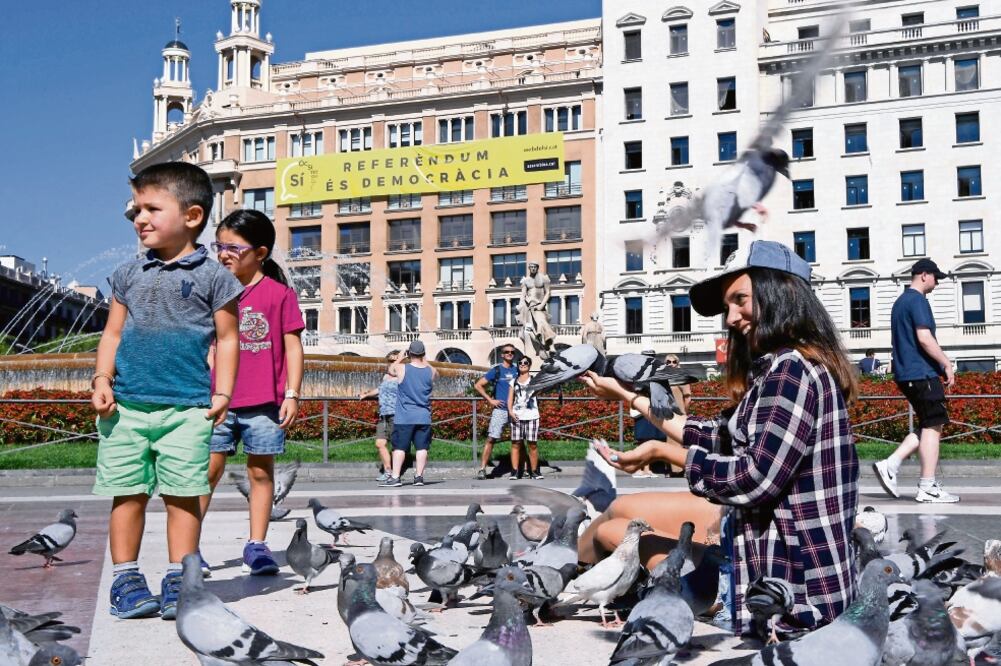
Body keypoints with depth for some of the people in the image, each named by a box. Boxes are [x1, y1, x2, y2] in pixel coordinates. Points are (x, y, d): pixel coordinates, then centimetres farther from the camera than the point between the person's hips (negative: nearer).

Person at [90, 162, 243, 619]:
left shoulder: (212, 276, 3)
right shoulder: (129, 275, 14)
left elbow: (226, 339, 3)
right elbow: (113, 333, 15)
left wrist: (222, 393, -4)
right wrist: (102, 380, 2)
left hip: (187, 407, -3)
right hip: (126, 405, 3)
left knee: (183, 495, 0)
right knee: (128, 494, 4)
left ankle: (178, 581, 9)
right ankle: (126, 578, 14)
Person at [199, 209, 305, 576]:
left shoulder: (279, 292, -1)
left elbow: (292, 346, 0)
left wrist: (292, 394, -5)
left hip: (265, 402, -2)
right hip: (220, 400, 2)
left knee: (261, 472, 7)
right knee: (209, 469, 1)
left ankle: (257, 545, 15)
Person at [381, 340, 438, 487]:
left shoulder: (402, 369, -8)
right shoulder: (431, 371, 0)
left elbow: (390, 370, 15)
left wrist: (401, 358, 24)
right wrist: (424, 361, 28)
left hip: (404, 417, -2)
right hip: (424, 417, 2)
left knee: (399, 447, 1)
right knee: (422, 447, 5)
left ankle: (395, 477, -1)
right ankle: (419, 477, 4)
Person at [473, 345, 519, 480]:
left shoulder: (516, 370, 11)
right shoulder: (496, 370, 1)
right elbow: (478, 385, 0)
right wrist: (490, 400, -6)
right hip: (500, 410, -4)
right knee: (491, 439, -8)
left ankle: (515, 469, 14)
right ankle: (482, 469, -6)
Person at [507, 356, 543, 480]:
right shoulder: (514, 381, 13)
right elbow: (510, 399, 8)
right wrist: (511, 411, -8)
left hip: (532, 416, -2)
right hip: (517, 416, 2)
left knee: (532, 444, 0)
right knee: (516, 444, -1)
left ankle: (534, 471, 7)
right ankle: (514, 471, 1)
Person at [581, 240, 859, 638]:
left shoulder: (791, 369, -20)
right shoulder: (779, 368, 11)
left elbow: (755, 480, -25)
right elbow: (720, 437, 14)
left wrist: (663, 451, -12)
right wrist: (629, 396, 19)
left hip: (788, 581, -9)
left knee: (610, 531, 3)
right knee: (620, 508, 16)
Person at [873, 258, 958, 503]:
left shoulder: (900, 302, 19)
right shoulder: (918, 300, -11)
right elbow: (924, 338, -21)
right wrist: (947, 363, -14)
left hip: (906, 374, 10)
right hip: (922, 374, -10)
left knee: (929, 426, 13)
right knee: (933, 426, -4)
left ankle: (890, 465, 5)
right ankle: (928, 488, -2)